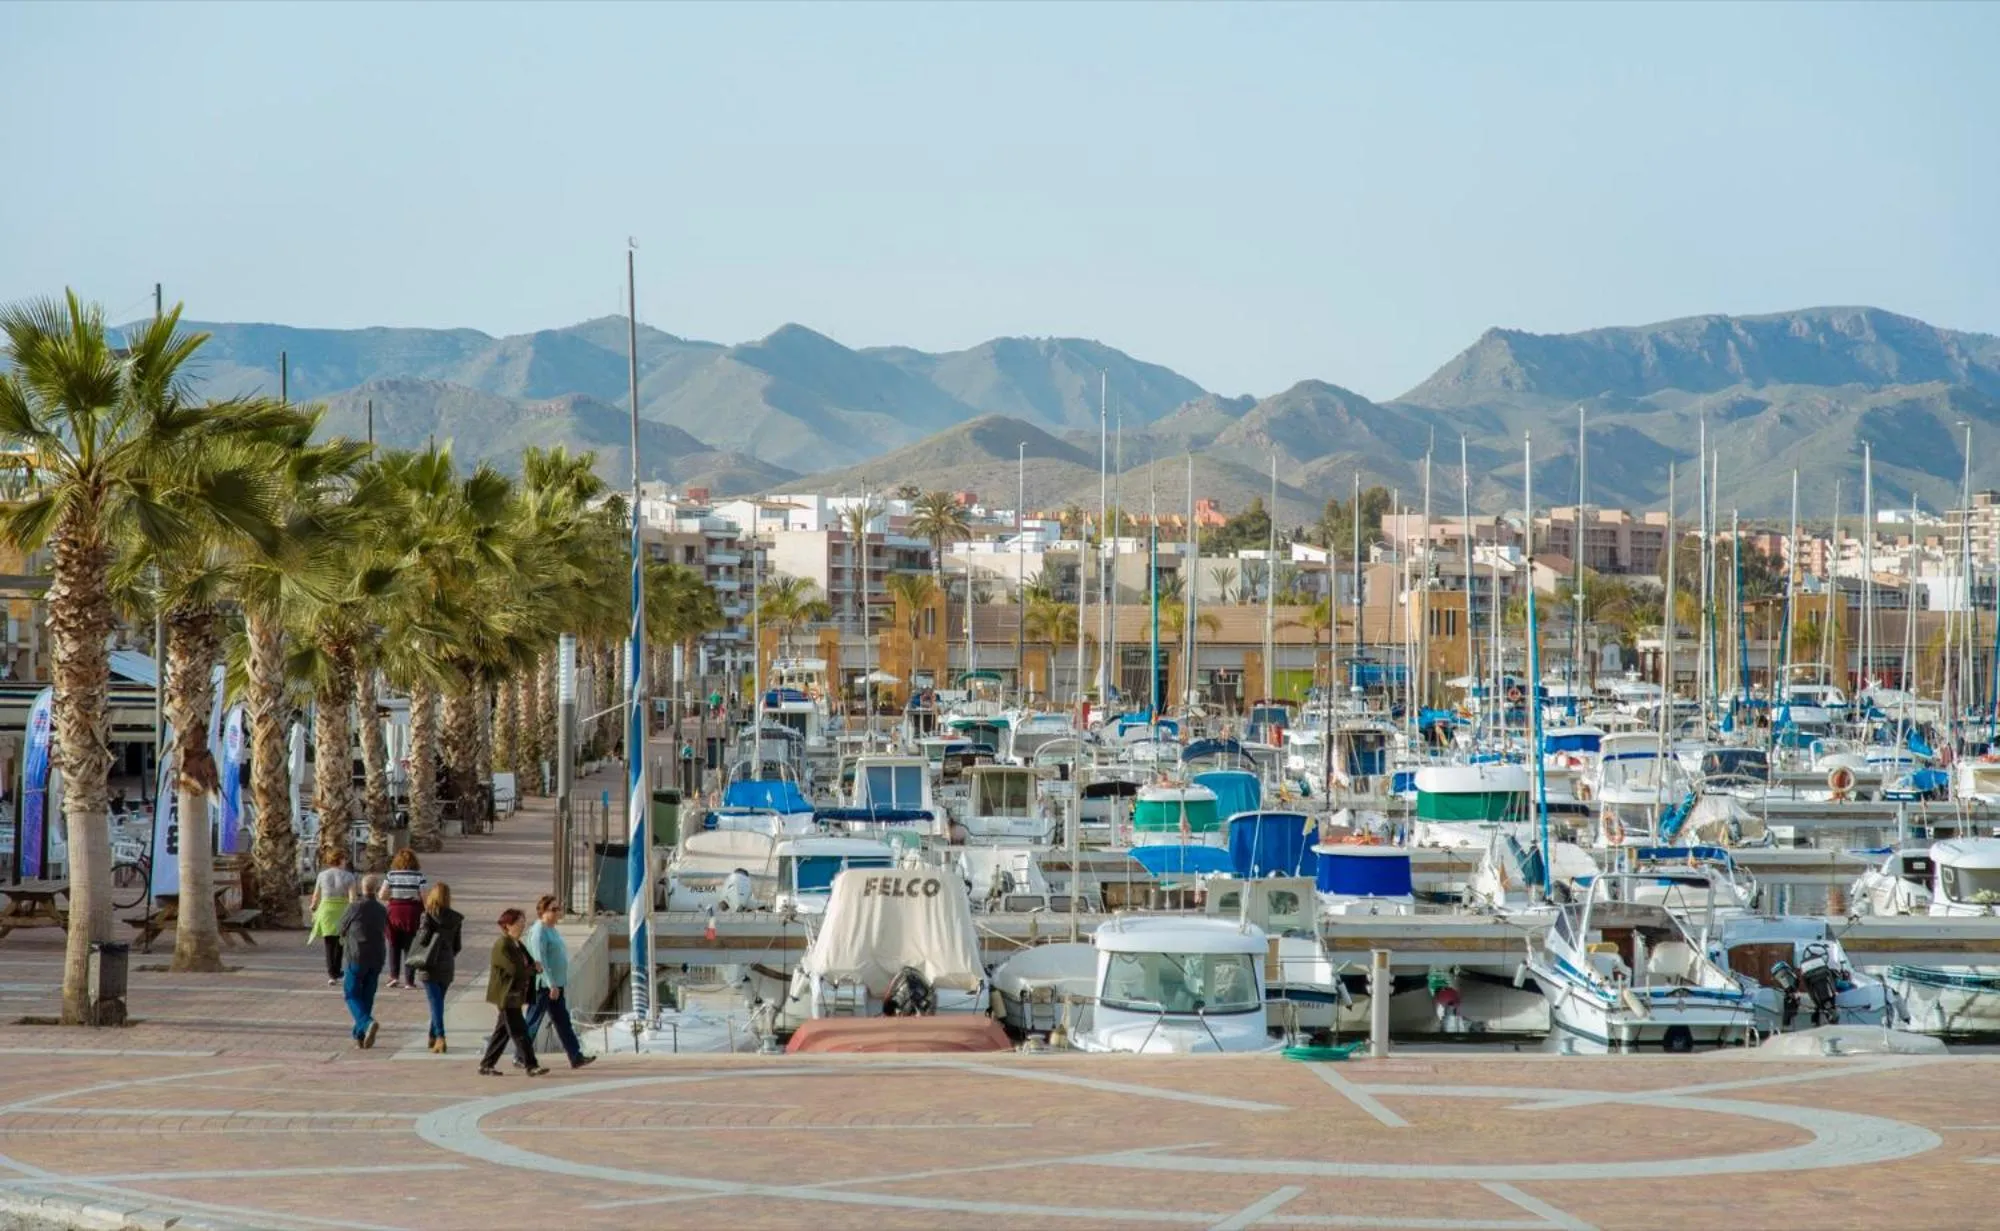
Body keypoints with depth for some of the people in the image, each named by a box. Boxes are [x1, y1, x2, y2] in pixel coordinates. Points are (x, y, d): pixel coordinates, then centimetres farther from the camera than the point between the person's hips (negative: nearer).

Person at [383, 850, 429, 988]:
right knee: (409, 946, 7)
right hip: (412, 912, 0)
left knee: (394, 945, 14)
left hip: (394, 911, 0)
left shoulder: (391, 875, -3)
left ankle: (394, 975, 3)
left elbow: (382, 896, -5)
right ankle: (409, 980, 6)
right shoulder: (418, 875, -6)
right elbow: (425, 897, -10)